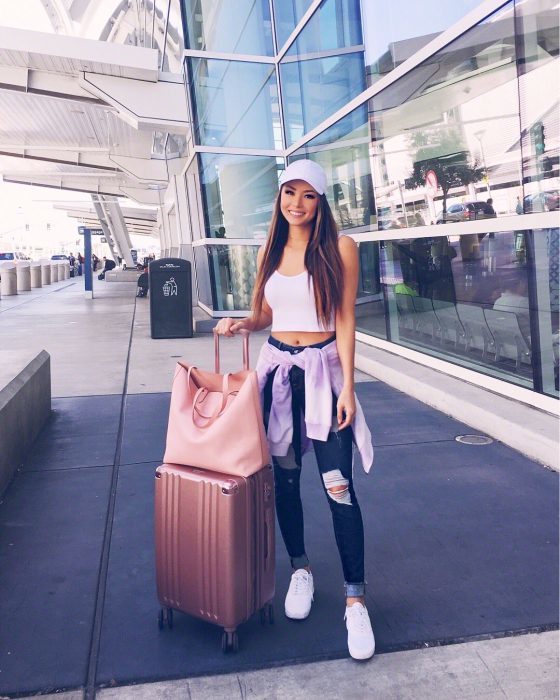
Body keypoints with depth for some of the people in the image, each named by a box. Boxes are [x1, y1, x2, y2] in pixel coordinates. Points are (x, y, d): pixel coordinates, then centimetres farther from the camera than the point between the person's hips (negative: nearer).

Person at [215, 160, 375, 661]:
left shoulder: (339, 248, -4)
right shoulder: (270, 251, 9)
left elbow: (345, 320, -6)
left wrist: (347, 386, -10)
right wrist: (240, 323, -5)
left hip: (321, 367, -4)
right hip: (276, 365, 5)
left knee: (337, 485, -7)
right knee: (284, 477, 10)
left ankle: (355, 601, 3)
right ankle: (301, 570, 31)